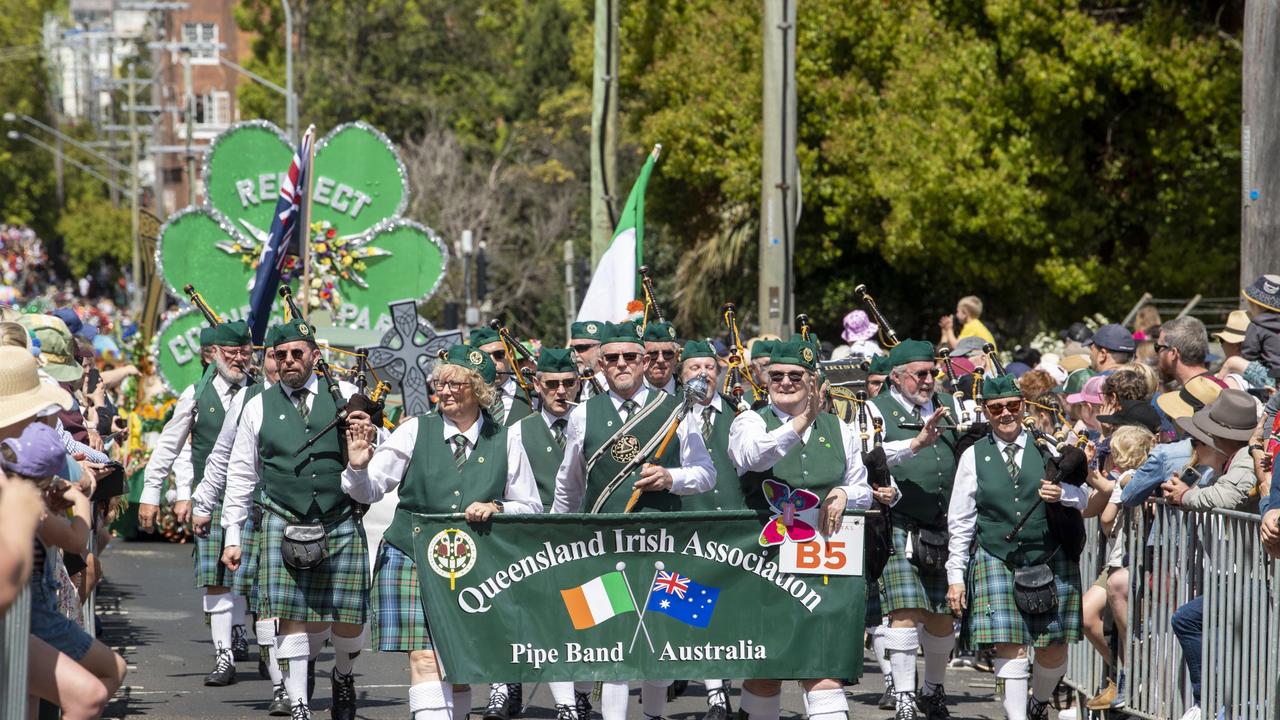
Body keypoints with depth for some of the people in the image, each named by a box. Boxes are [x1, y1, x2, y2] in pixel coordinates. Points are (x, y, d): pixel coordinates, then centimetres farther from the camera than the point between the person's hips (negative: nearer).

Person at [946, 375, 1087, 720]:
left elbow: (1084, 499, 9)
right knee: (1010, 647, -12)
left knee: (1054, 649, 6)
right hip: (996, 560, -1)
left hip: (1050, 560, 1)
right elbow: (960, 523, 6)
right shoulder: (974, 457, 4)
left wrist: (1063, 494, -15)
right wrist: (955, 576, 1)